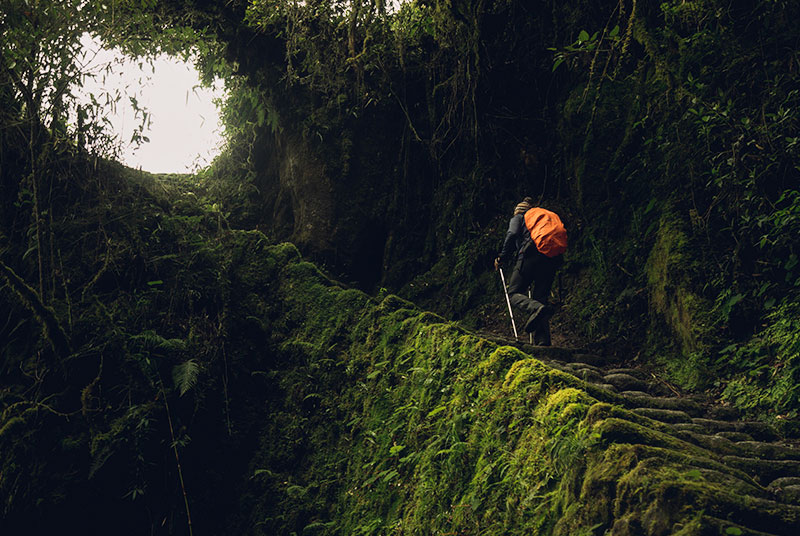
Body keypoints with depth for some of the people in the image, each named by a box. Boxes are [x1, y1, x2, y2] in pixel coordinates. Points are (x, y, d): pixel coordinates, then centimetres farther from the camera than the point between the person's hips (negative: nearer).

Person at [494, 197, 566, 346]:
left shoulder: (518, 218, 19)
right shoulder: (550, 217, 35)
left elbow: (512, 235, 0)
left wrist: (502, 258, 4)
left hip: (531, 255, -5)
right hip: (553, 259, 5)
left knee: (514, 293, -1)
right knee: (540, 297, 9)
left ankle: (536, 309, -34)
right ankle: (543, 340, -5)